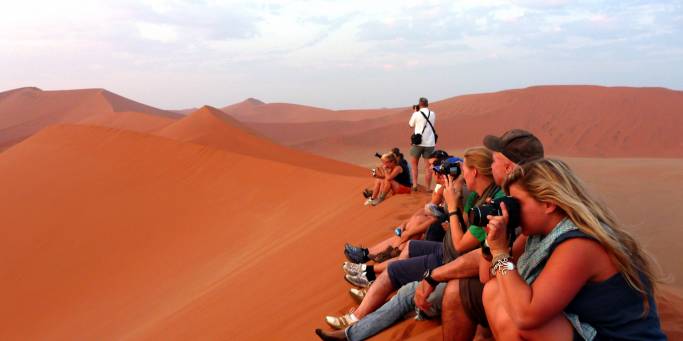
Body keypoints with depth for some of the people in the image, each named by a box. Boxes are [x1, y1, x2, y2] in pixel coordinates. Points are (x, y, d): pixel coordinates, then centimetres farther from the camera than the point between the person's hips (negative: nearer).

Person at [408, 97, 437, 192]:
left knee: (414, 164, 15)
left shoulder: (416, 114, -6)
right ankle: (428, 187, 9)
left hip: (418, 142, -2)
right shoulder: (433, 114, 4)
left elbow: (411, 125, 10)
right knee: (429, 166, 7)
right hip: (430, 143, 2)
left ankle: (414, 184, 6)